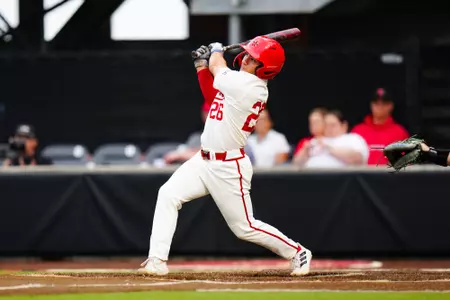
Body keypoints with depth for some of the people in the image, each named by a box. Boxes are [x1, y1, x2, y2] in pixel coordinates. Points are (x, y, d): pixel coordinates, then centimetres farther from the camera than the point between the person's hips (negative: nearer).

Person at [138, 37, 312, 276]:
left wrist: (216, 51, 17)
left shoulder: (245, 85, -23)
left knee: (244, 228, 2)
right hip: (204, 161, 9)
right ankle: (157, 261, -7)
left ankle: (297, 253, 22)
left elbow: (217, 67, -4)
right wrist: (203, 65, 11)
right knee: (168, 195, -5)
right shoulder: (248, 85, 5)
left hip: (228, 169, -9)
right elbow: (211, 92, 21)